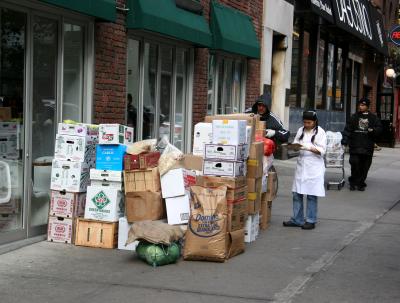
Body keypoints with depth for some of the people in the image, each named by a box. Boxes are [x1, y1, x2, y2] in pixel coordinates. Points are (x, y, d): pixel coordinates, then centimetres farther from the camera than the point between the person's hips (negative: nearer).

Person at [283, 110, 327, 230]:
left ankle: (311, 221, 10)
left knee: (312, 195, 1)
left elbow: (322, 151, -9)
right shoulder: (301, 130, 9)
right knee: (297, 194, 6)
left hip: (314, 167, -5)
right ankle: (297, 220, 15)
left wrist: (309, 147, -21)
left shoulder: (320, 132, -5)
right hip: (301, 165, 5)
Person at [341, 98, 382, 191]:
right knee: (354, 163, -8)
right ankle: (353, 182, 8)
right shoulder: (354, 117, 9)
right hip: (355, 146, 0)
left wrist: (373, 130, -16)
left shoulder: (373, 118, 9)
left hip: (367, 147, 1)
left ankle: (361, 183, 15)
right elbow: (347, 129, 7)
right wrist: (345, 140, -3)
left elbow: (379, 128, 5)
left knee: (365, 166, 3)